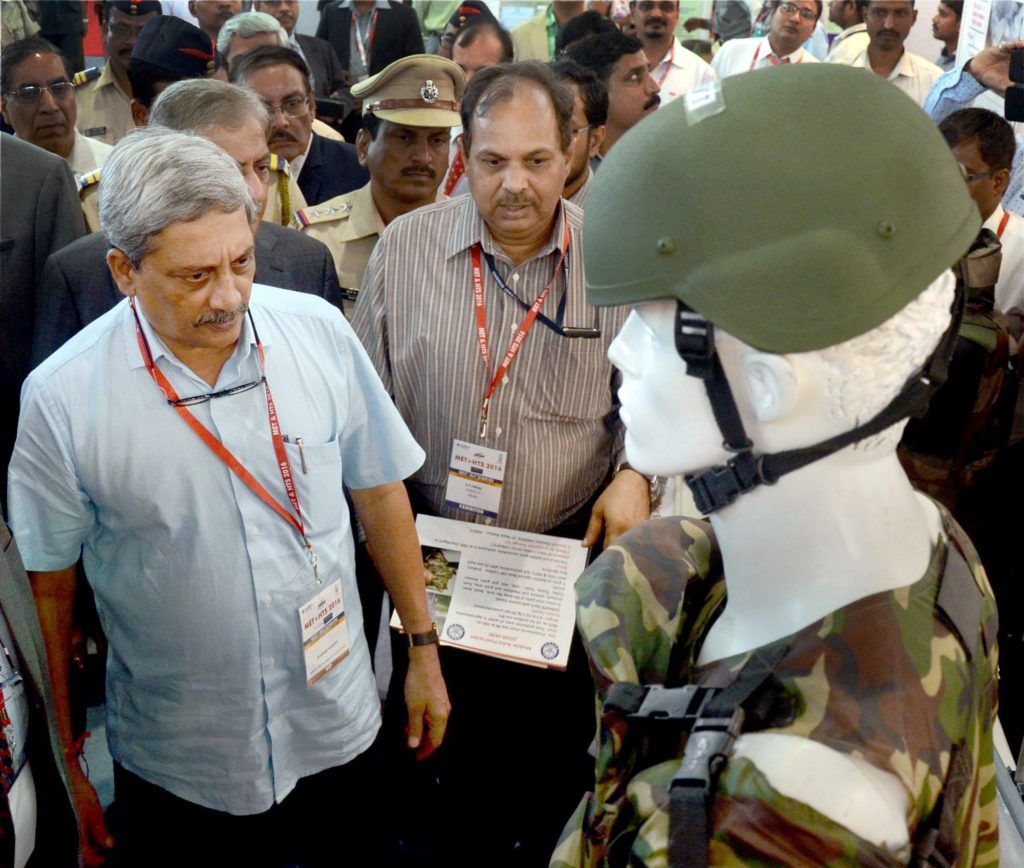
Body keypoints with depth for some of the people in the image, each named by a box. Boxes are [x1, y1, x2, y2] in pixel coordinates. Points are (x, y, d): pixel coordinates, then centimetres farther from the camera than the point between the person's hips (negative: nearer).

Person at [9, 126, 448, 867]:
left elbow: (379, 492, 0)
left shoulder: (320, 332, -10)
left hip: (338, 730, 2)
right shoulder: (61, 398, -16)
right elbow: (50, 586, -6)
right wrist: (66, 765, 1)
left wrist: (423, 647, 5)